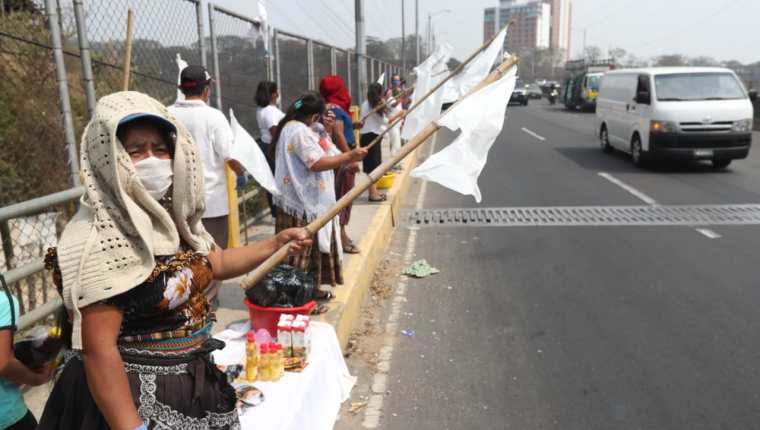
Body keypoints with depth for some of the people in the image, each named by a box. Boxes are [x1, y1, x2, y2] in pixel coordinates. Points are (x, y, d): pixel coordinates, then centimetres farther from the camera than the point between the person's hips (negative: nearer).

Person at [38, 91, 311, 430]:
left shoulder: (172, 215, 0)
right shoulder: (97, 240, -23)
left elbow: (217, 263, 16)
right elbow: (98, 349, -24)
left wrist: (276, 244, 8)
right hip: (134, 396, -8)